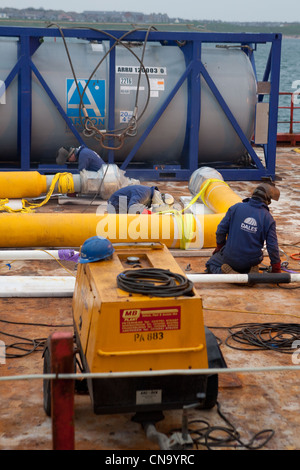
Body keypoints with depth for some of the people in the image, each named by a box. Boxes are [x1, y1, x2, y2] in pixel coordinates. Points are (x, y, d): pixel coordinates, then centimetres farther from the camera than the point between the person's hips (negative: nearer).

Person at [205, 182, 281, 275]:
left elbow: (221, 230, -5)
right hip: (252, 261, 2)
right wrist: (276, 270, 4)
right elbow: (272, 247, -9)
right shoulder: (268, 218, -10)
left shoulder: (236, 207, -9)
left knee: (211, 264, 22)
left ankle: (228, 273, -8)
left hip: (230, 257, -2)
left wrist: (219, 246, 15)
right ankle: (250, 272, 1)